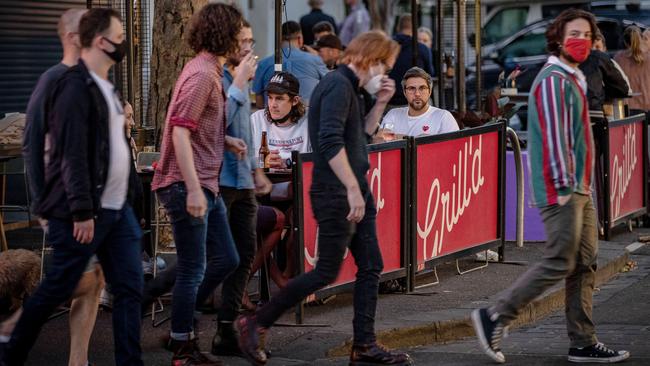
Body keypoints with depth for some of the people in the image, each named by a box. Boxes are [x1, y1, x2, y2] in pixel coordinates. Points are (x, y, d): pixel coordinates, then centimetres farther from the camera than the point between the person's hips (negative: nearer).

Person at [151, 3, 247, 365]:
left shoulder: (212, 72, 15)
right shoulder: (201, 74, -17)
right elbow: (180, 132, -23)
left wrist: (227, 141, 7)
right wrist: (193, 189, -28)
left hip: (207, 185, 10)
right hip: (187, 186, -10)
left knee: (227, 259, 15)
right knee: (194, 269, -2)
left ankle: (183, 325, 25)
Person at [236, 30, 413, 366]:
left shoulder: (351, 88, 15)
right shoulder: (338, 86, -16)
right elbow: (331, 142, -26)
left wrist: (379, 104, 11)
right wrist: (353, 189, -28)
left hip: (355, 192, 10)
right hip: (336, 194, -10)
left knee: (371, 267, 9)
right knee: (327, 272, -4)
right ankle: (255, 324, 5)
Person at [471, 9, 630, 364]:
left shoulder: (573, 79, 19)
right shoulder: (554, 80, -12)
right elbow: (554, 136, -19)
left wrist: (581, 185, 19)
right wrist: (563, 186, -21)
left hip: (579, 189, 10)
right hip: (562, 189, -10)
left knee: (585, 264, 8)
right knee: (559, 264, -9)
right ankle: (494, 317, -3)